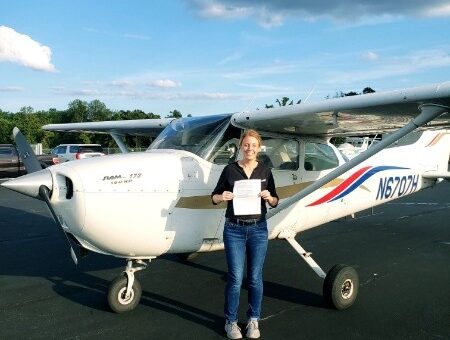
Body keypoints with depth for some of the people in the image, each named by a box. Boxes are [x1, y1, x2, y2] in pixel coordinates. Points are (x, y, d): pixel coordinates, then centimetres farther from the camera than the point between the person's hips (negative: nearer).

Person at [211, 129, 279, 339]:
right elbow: (214, 197, 5)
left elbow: (275, 202, 9)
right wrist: (222, 196, -17)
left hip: (258, 229, 2)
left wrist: (269, 197, -13)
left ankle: (253, 320, 25)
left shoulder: (265, 171, 4)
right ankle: (231, 322, 18)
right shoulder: (230, 170, 0)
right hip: (234, 229, -1)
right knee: (235, 278, 1)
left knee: (255, 277, 8)